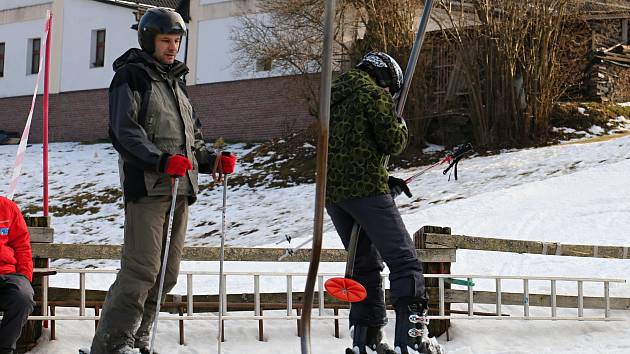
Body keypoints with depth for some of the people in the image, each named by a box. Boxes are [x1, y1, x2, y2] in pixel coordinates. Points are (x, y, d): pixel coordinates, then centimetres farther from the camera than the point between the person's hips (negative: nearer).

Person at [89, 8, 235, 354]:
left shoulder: (175, 82, 24)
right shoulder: (131, 76, 1)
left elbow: (192, 138, 28)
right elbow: (125, 132, -11)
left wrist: (212, 160, 9)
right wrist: (163, 160, -24)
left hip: (180, 188, 8)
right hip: (147, 185, -8)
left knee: (166, 274, 6)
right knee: (142, 270, -14)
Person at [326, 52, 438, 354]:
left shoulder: (334, 97, 24)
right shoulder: (374, 94, -3)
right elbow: (392, 142, -8)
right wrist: (401, 126, 14)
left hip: (331, 192, 8)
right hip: (365, 189, -8)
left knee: (365, 264, 17)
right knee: (403, 260, -10)